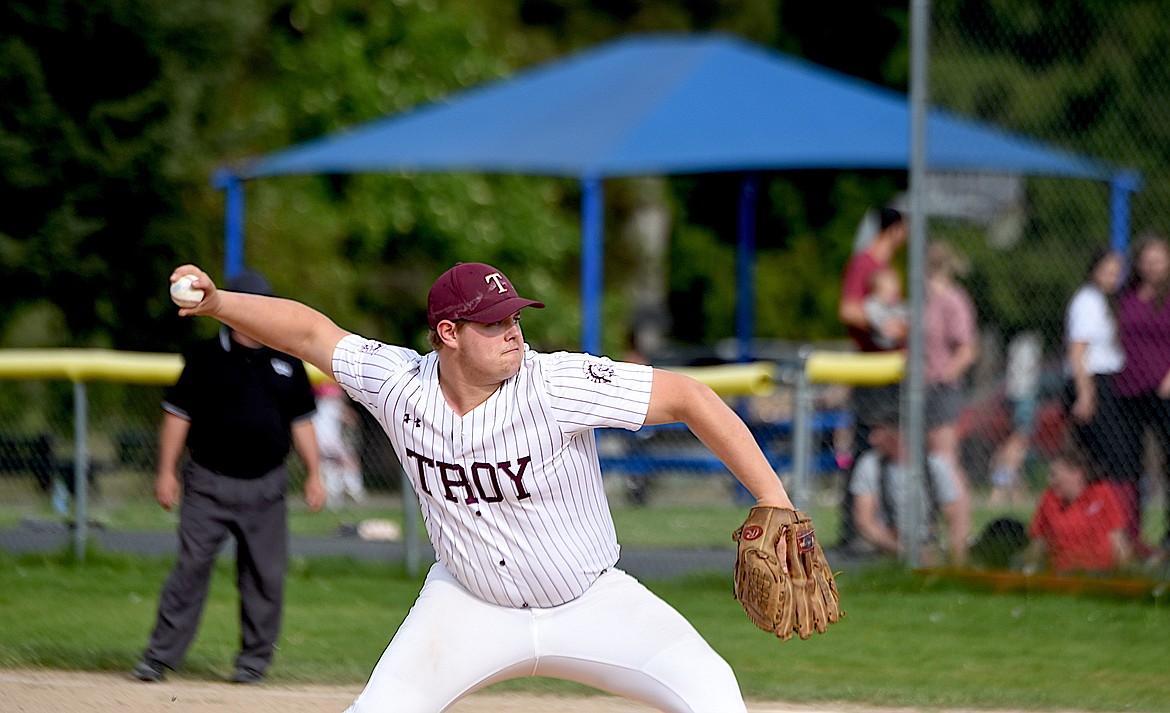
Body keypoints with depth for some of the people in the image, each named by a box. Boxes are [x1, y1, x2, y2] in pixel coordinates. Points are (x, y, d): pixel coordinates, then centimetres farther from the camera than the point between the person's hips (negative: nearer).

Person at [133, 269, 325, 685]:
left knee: (266, 575, 1)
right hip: (210, 486, -3)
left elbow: (301, 421, 15)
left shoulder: (287, 363, 10)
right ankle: (160, 657, -2)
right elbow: (177, 413, 2)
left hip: (266, 487, 3)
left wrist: (313, 474, 9)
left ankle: (254, 660, 13)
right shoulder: (204, 358, 1)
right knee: (191, 568, -7)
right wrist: (167, 471, -3)